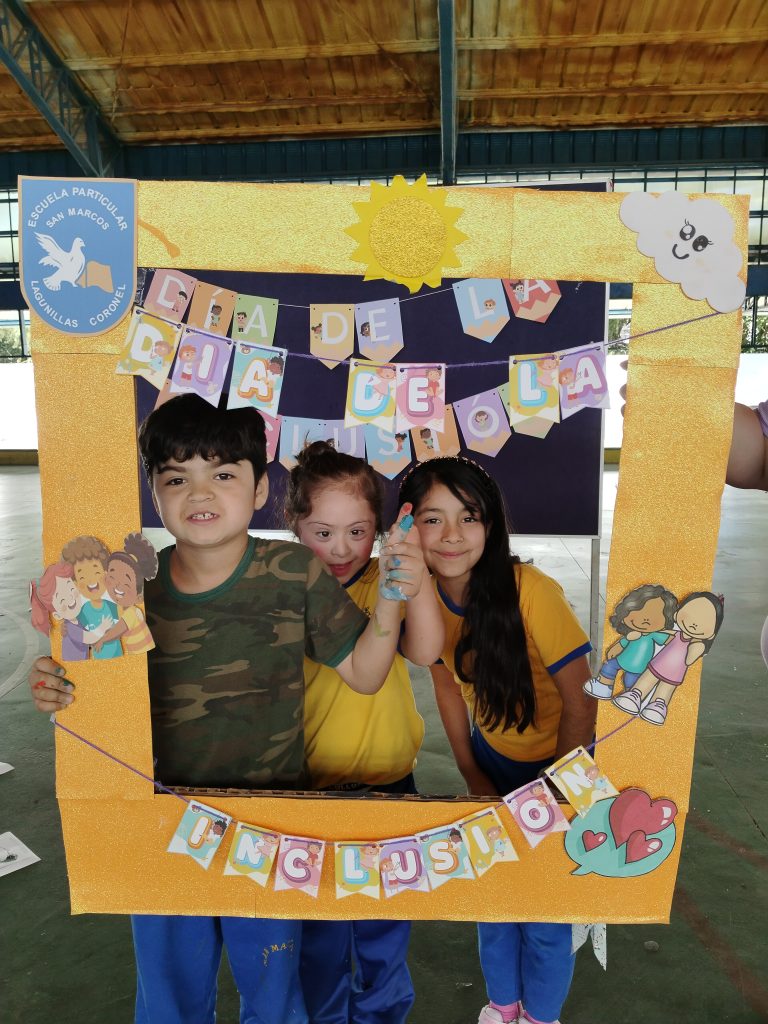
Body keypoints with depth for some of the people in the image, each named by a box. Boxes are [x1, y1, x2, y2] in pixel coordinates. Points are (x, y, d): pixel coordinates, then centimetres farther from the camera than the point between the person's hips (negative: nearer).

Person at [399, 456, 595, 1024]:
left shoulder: (531, 592, -32)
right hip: (494, 759, 4)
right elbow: (447, 680, -1)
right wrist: (473, 775, 1)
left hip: (560, 760, -4)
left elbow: (581, 702, -23)